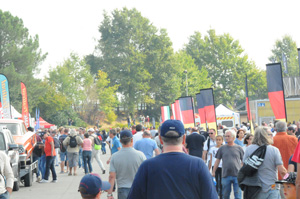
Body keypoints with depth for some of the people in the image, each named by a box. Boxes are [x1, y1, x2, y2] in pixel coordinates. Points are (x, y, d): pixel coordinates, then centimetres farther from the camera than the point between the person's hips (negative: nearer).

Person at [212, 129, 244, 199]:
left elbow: (243, 161, 8)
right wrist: (213, 172, 7)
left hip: (237, 175, -2)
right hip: (225, 175, 2)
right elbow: (217, 160, 11)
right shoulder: (222, 148, 8)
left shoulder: (239, 148, 4)